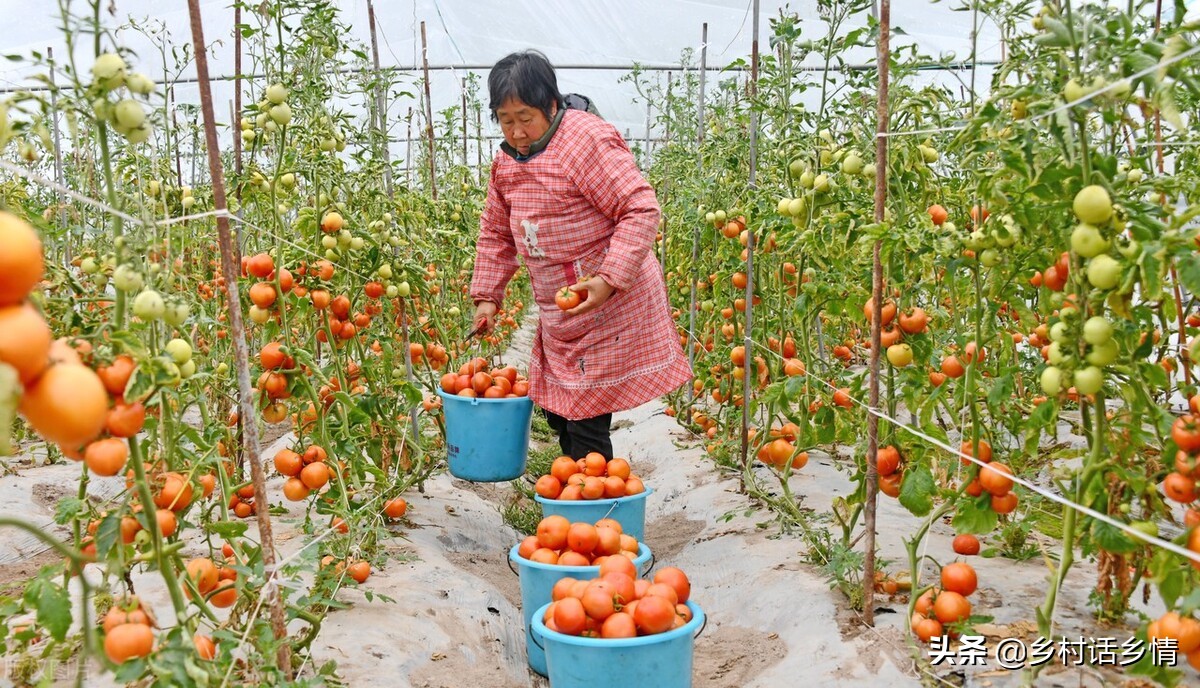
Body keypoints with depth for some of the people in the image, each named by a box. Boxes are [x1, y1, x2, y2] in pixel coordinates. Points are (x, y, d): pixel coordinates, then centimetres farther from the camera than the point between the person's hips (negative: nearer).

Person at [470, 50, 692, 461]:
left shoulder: (588, 140, -17)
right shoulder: (506, 160, 9)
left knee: (586, 423, -5)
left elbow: (641, 211, -22)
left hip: (610, 305, -8)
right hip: (557, 315, 8)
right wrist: (486, 295, 10)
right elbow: (496, 234, 18)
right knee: (557, 412, 16)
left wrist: (609, 279, -29)